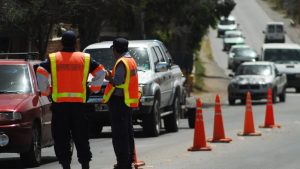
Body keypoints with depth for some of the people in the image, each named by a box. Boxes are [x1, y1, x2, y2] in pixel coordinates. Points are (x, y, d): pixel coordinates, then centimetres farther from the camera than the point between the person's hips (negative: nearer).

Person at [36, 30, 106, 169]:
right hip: (79, 104, 1)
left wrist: (45, 91, 4)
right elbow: (101, 72, 4)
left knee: (61, 138, 3)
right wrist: (92, 88, 14)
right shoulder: (85, 59, 6)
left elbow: (40, 74, -8)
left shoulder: (52, 59, 2)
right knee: (81, 137, 9)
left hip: (59, 104, -1)